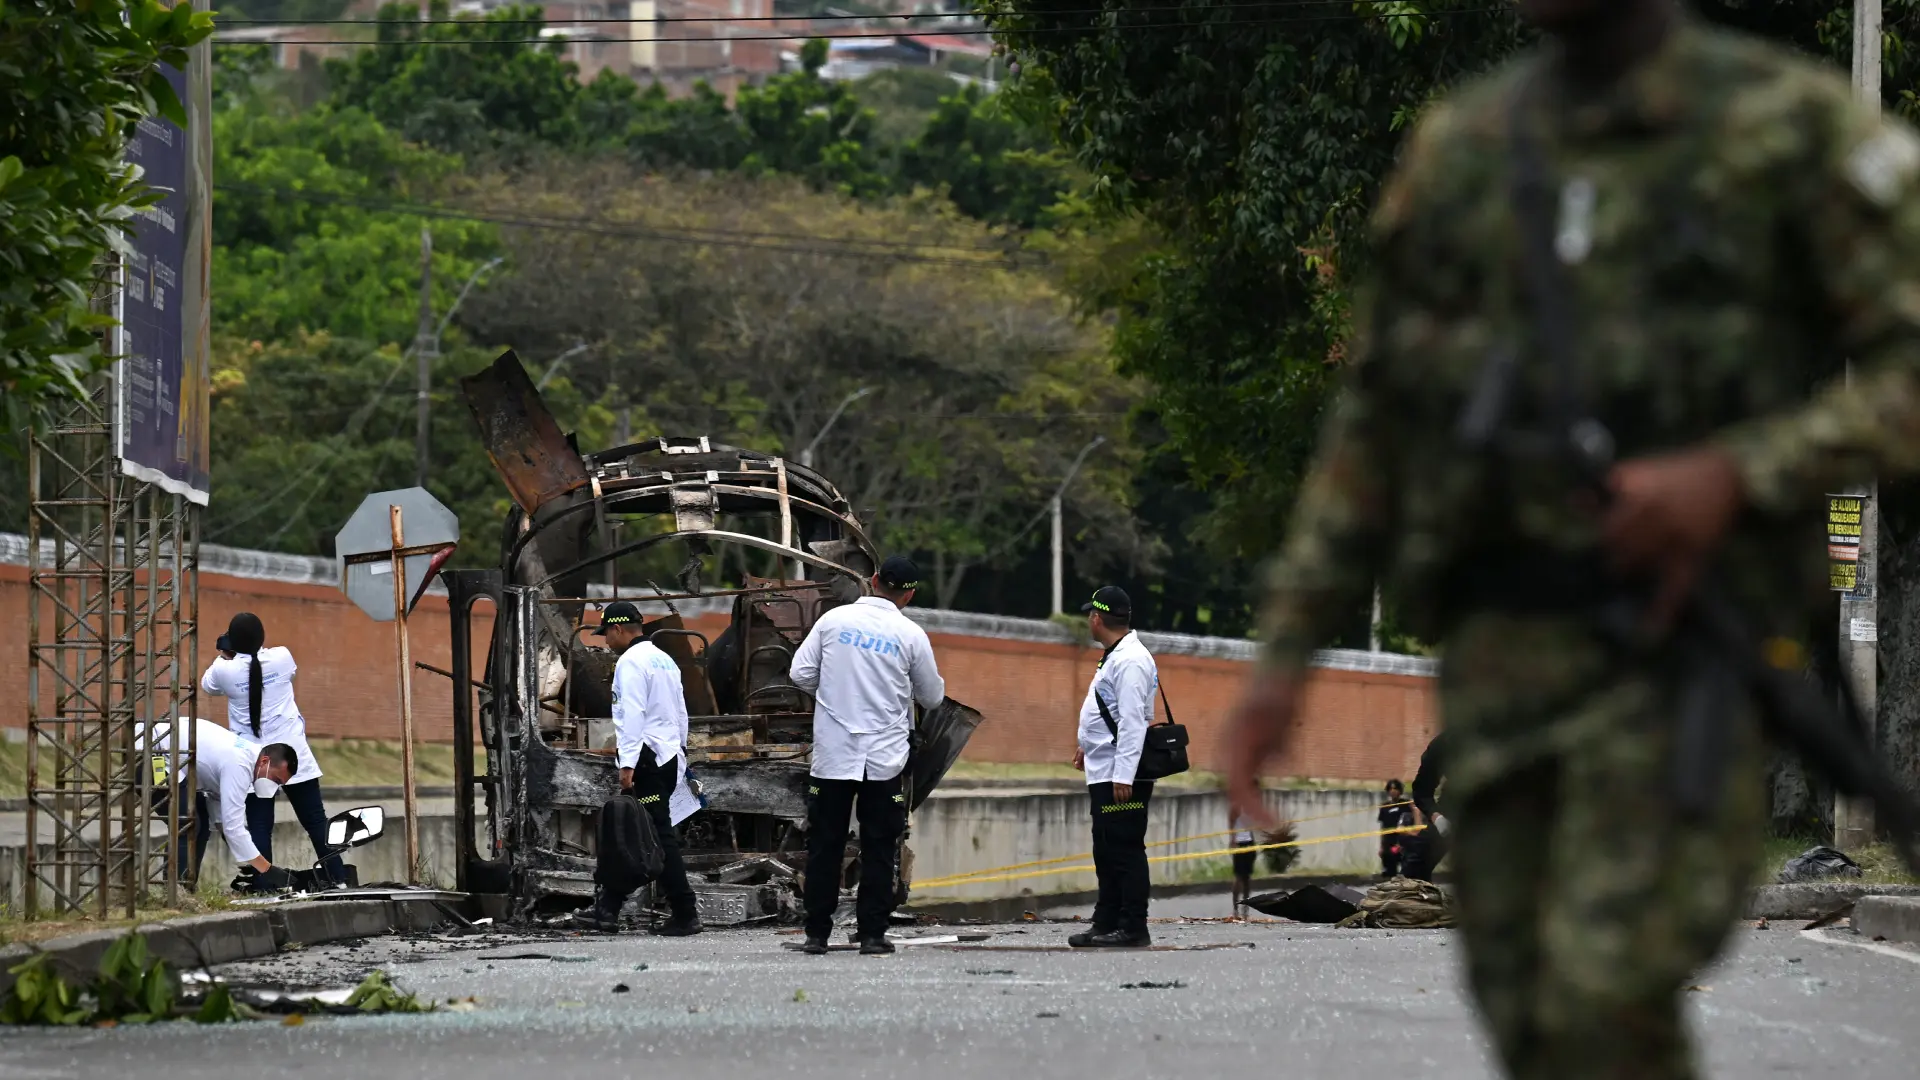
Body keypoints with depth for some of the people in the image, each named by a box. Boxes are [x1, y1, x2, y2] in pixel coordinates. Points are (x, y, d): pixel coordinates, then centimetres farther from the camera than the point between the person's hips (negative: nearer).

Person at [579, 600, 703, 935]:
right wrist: (679, 753, 25)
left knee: (660, 837, -8)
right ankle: (608, 907, 12)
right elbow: (681, 713, 21)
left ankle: (684, 915, -9)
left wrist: (627, 764, -21)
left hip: (645, 757, -10)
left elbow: (632, 715, -19)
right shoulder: (664, 659, 19)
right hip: (670, 755, 10)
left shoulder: (630, 662, -10)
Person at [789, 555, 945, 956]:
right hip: (884, 756, -1)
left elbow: (800, 673, 0)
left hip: (832, 755, 1)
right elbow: (932, 697, 6)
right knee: (878, 848, 6)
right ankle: (872, 934, 4)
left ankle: (817, 934, 7)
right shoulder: (910, 635, -4)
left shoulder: (834, 620, -2)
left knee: (824, 846, 7)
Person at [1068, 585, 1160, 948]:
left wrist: (1124, 775, -25)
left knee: (1125, 851, -9)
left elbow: (1132, 721, -22)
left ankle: (1133, 929, -8)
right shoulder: (1115, 657, 18)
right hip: (1104, 775, 11)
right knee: (1106, 852, 14)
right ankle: (1107, 925, 20)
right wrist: (1089, 746, 36)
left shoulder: (1130, 660, -16)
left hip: (1122, 777, -11)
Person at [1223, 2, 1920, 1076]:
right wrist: (1285, 654, 8)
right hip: (1507, 662, 5)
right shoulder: (1460, 145, 9)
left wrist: (1733, 474, -23)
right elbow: (1378, 426, 15)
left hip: (1685, 655, -5)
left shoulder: (1796, 128, -6)